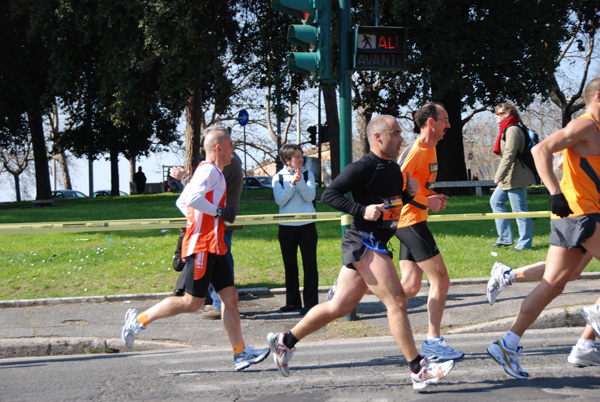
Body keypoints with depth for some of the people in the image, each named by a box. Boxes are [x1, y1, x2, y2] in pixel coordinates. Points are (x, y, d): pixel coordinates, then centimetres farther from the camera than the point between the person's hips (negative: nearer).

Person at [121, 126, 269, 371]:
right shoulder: (210, 170, -10)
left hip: (213, 247, 10)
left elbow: (181, 202, 25)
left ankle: (241, 353, 4)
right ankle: (140, 319, 5)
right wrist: (219, 212, -17)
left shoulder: (210, 171, 20)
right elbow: (193, 199, -26)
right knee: (192, 303, -6)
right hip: (203, 247, -10)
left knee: (230, 297, 4)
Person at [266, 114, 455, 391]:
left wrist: (410, 193, 6)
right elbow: (328, 195, -15)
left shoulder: (394, 169, 15)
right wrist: (362, 210, -24)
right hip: (364, 243, -9)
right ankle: (419, 370, -4)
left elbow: (397, 202, 27)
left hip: (375, 245, 9)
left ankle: (285, 342, 23)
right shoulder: (363, 168, -12)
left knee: (339, 307, 12)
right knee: (397, 303, -10)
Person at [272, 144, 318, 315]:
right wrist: (292, 183, -17)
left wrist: (300, 181, -18)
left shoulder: (308, 174, 4)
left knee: (310, 264, -4)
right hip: (286, 227, 1)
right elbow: (280, 200, -9)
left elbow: (310, 196, -7)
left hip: (307, 225, -1)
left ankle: (311, 303, 0)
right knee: (290, 265, 9)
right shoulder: (278, 177, 3)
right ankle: (293, 301, 19)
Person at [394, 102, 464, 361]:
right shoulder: (416, 150, -15)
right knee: (441, 279, -7)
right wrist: (426, 201, -19)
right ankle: (433, 341, 0)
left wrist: (433, 196, 12)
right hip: (410, 221, -10)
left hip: (414, 223, 10)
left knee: (410, 288, 6)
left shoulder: (430, 149, 15)